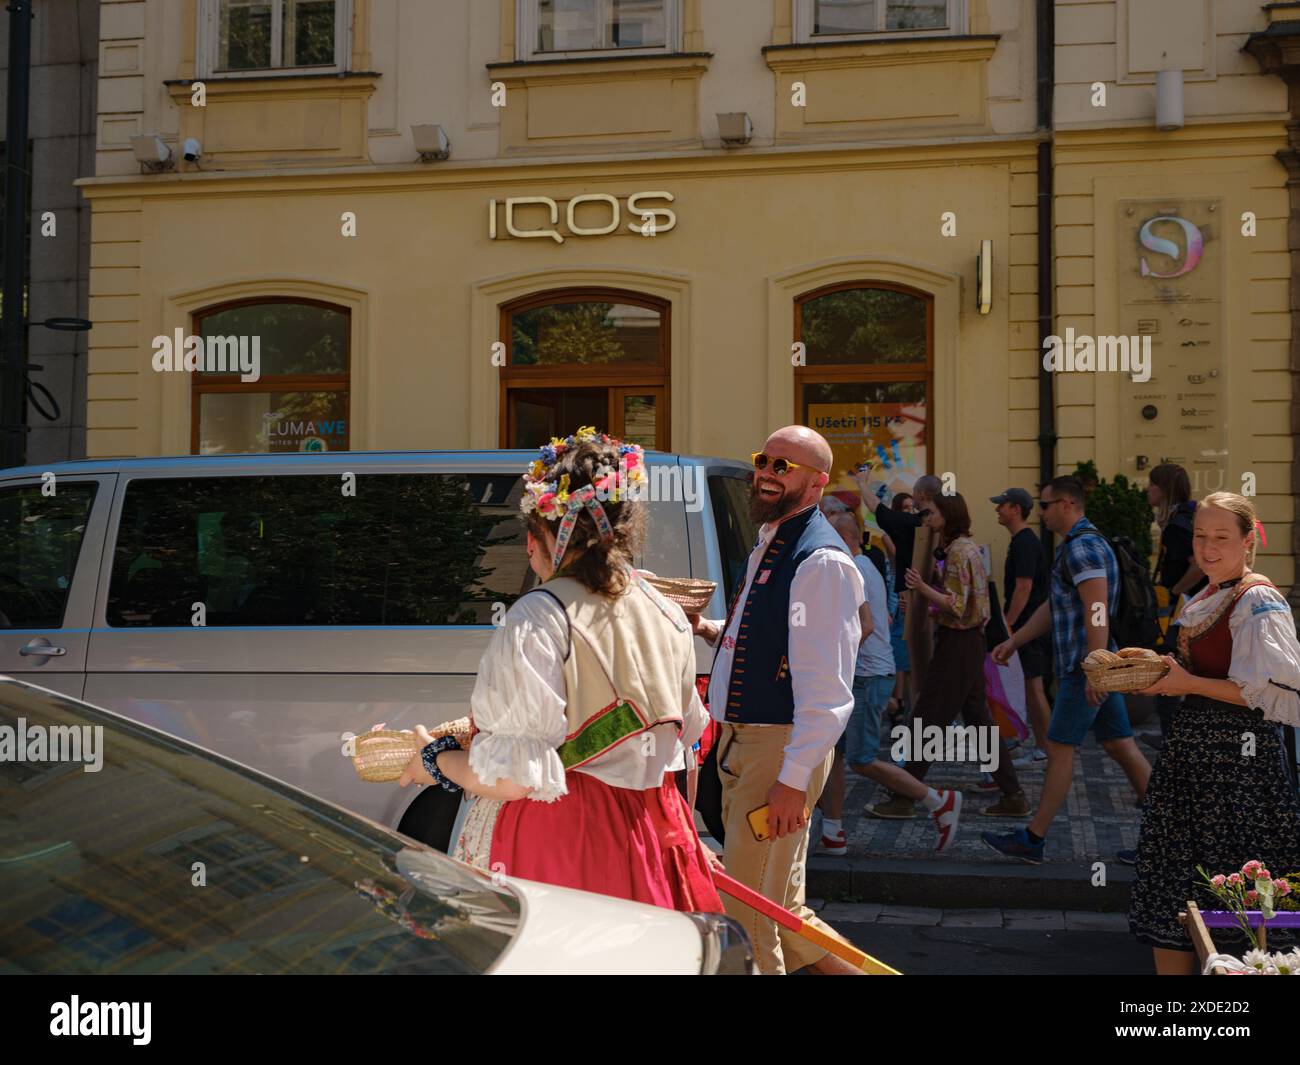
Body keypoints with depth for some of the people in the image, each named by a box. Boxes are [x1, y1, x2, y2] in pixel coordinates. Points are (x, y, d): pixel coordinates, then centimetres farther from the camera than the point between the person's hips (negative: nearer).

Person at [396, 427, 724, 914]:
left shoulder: (537, 620, -16)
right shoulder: (667, 614, 7)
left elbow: (514, 776, -19)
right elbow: (688, 732, 19)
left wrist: (436, 762, 0)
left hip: (557, 854, -7)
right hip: (651, 843, 7)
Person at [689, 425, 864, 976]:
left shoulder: (821, 562, -17)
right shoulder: (767, 546, 14)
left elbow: (826, 685, -23)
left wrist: (793, 779, -25)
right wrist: (712, 631, 8)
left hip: (781, 746, -10)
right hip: (740, 742, 10)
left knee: (747, 911, -3)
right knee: (778, 906, 18)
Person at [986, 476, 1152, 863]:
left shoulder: (1081, 547, -15)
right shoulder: (1084, 544, 20)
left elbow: (1097, 611, -24)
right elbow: (1053, 608, 26)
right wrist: (1014, 641, 25)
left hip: (1085, 669, -10)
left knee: (1060, 748, -5)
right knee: (1121, 747, 9)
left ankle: (1033, 840, 1)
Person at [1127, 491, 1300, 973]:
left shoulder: (1259, 602, -13)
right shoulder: (1203, 599, 14)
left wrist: (1190, 683, -17)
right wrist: (1160, 677, 7)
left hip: (1238, 761, -9)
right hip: (1191, 753, 9)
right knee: (1168, 897, 12)